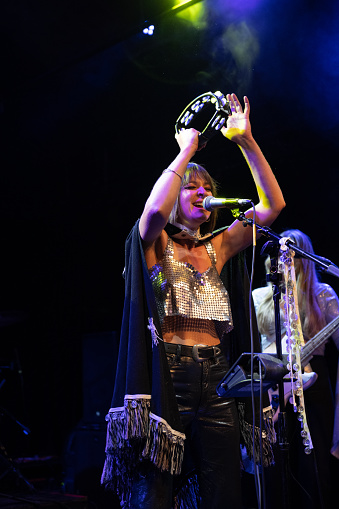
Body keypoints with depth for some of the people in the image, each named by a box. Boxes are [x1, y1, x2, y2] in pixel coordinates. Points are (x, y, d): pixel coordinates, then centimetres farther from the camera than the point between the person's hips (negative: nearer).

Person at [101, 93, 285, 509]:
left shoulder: (218, 247, 15)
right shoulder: (155, 243, 4)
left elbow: (272, 205, 9)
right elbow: (155, 210, -21)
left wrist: (246, 141, 3)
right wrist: (186, 150, -8)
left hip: (215, 384, 4)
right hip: (165, 379, -4)